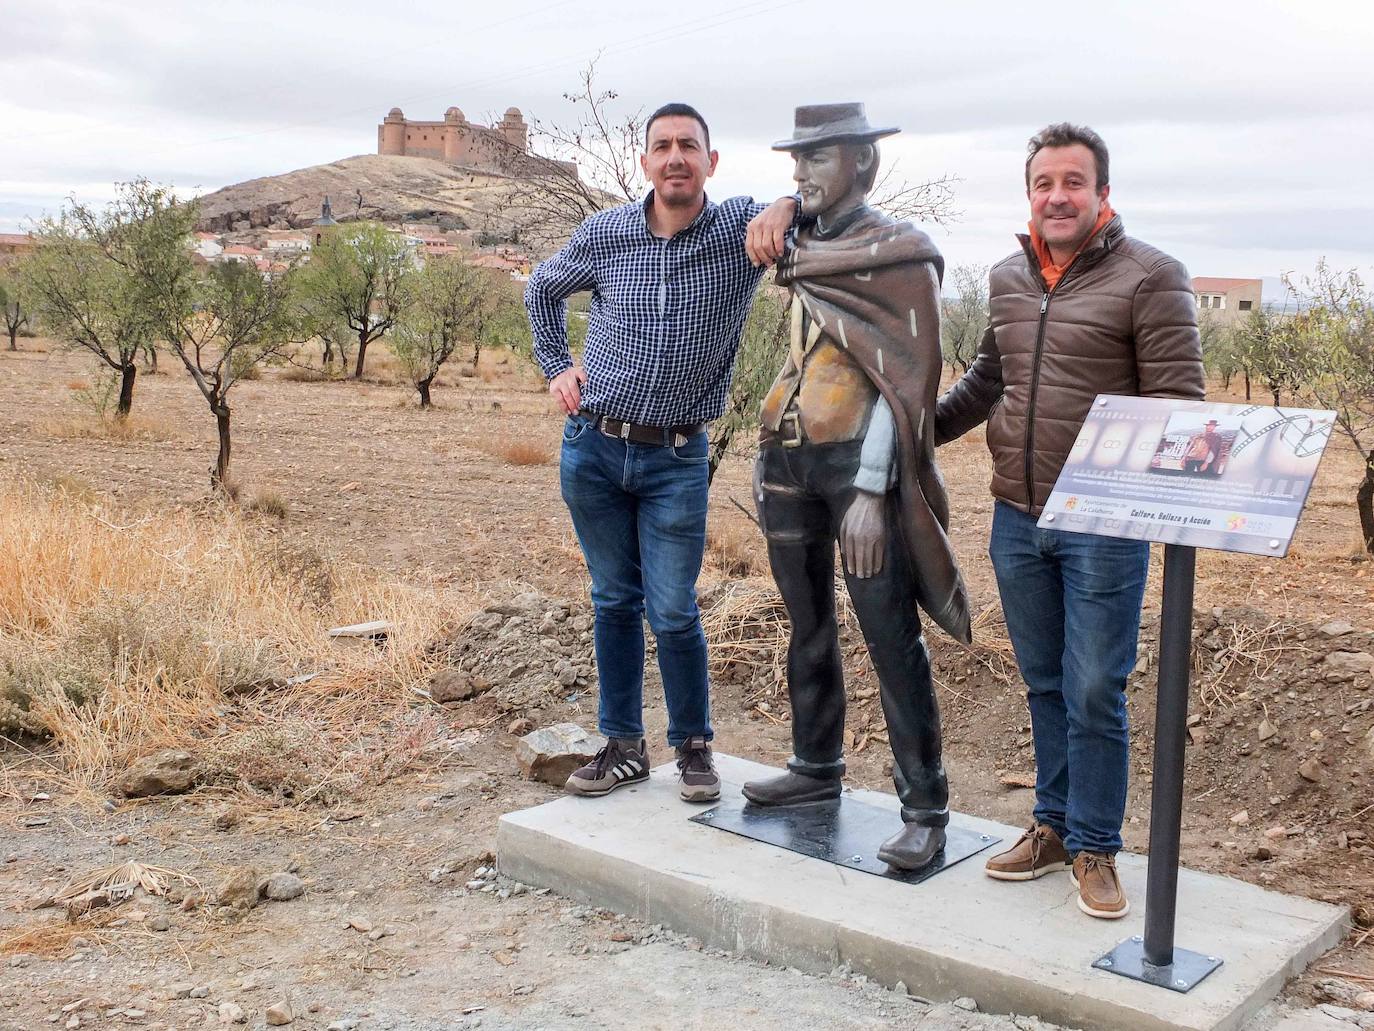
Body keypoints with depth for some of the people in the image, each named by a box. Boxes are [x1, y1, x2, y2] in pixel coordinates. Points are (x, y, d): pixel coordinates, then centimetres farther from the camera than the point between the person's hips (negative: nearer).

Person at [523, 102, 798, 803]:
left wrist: (785, 207, -30)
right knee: (613, 602, 12)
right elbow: (542, 290, 19)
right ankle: (623, 746, 25)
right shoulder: (604, 234, -1)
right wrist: (557, 367, 11)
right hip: (592, 449, 3)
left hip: (676, 460, -2)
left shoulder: (741, 230, -8)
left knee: (673, 613, -1)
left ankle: (693, 746, 21)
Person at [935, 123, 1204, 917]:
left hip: (1104, 526, -5)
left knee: (1095, 694, 1)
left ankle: (1095, 849, 17)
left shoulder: (1150, 276, -7)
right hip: (1017, 520, 5)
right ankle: (1055, 826, 30)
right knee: (1045, 687, 15)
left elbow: (1177, 400, -11)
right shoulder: (1008, 278, 11)